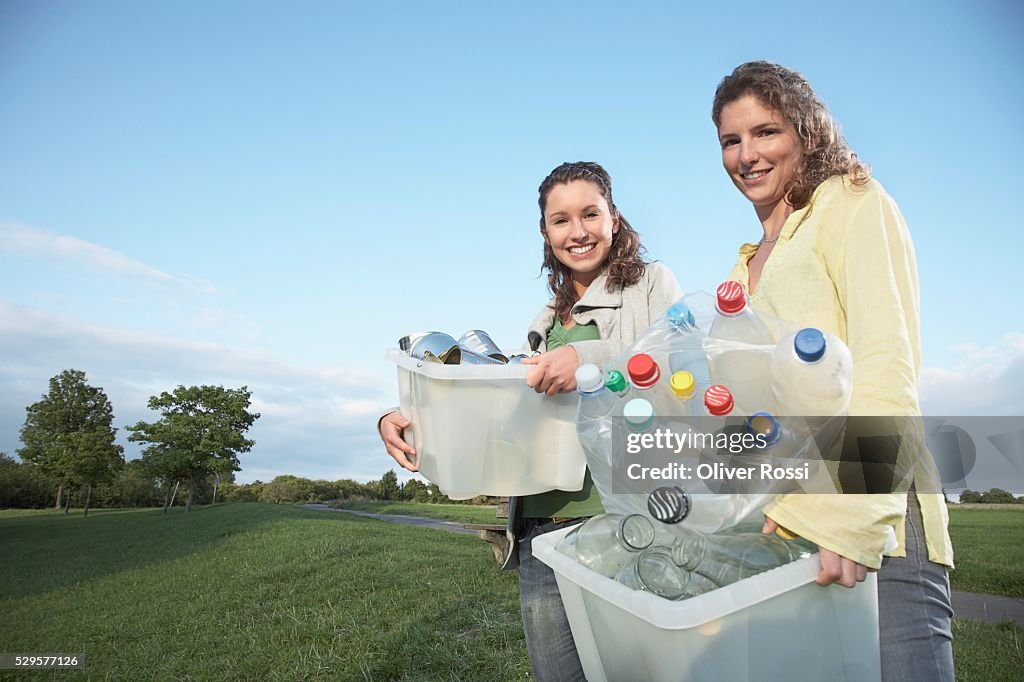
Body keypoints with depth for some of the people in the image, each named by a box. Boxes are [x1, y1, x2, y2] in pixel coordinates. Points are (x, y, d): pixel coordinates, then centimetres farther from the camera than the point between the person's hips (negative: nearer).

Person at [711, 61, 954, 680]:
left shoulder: (853, 204, 4)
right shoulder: (750, 263, 24)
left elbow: (889, 368, -10)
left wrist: (852, 514, -22)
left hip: (868, 519, -6)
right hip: (771, 521, 6)